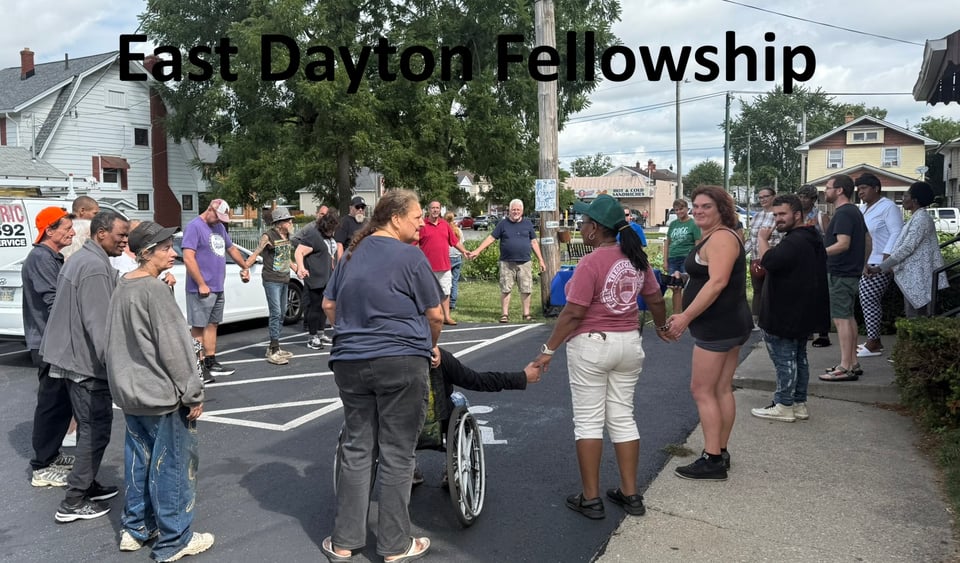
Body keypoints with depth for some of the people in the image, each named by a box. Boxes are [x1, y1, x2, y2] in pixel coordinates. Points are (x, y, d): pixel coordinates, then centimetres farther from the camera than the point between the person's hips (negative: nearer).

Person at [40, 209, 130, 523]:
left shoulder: (81, 259, 14)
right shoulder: (96, 266, -20)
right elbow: (98, 324, -26)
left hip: (73, 356, 10)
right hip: (87, 361, -10)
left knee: (89, 427, 19)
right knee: (96, 429, -3)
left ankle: (87, 485, 30)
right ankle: (74, 502, 4)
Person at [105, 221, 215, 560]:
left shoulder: (122, 287, 8)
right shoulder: (155, 290, -20)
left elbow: (121, 342, 16)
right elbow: (173, 347, -20)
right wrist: (193, 394, -14)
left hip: (129, 391, 9)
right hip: (161, 394, -9)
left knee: (138, 460, 18)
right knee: (171, 466, 2)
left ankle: (135, 528, 31)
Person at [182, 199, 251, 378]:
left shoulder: (219, 227, 14)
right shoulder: (194, 227, -12)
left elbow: (231, 248, 29)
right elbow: (188, 258, -19)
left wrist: (245, 267, 32)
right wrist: (201, 284, -20)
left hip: (218, 288, 8)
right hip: (202, 289, -8)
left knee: (212, 325, 12)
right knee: (199, 327, -2)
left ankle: (211, 363, 19)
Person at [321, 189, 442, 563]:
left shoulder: (352, 253, 11)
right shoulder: (410, 256, -8)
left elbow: (329, 305, 17)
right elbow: (435, 314, -4)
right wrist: (432, 346, 14)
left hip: (349, 361, 6)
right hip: (401, 363, -5)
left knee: (356, 449, 14)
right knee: (396, 455, 4)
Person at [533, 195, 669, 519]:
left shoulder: (591, 264, -18)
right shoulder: (636, 258, 3)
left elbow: (573, 314, -19)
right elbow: (655, 300, 11)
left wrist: (548, 350, -11)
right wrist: (662, 327, 29)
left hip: (591, 346, -6)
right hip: (629, 344, 7)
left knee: (588, 421, 4)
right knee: (623, 418, 14)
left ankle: (590, 499, 11)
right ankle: (630, 494, 20)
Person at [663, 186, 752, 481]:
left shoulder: (720, 237, -16)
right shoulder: (717, 237, 17)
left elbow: (717, 282, -27)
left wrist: (686, 316, -27)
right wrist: (687, 314, 21)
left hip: (717, 326, -11)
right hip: (730, 323, 11)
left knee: (702, 390, -6)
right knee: (722, 389, 13)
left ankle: (712, 460, -2)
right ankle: (720, 453, 21)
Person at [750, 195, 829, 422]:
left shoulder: (795, 241, -22)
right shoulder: (811, 238, 14)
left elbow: (769, 261, -33)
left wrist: (762, 239, -18)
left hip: (785, 316, -11)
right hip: (802, 313, 11)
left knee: (784, 360, -2)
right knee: (798, 357, 16)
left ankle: (784, 406, 5)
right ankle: (799, 404, 24)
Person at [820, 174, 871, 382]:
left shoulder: (843, 213, -16)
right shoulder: (855, 211, 16)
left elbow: (843, 244, -26)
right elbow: (867, 240, 21)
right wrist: (861, 264, 26)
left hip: (840, 274, -11)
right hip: (852, 272, 11)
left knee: (841, 318, -9)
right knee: (848, 317, 15)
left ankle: (845, 368, -7)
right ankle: (853, 363, 22)